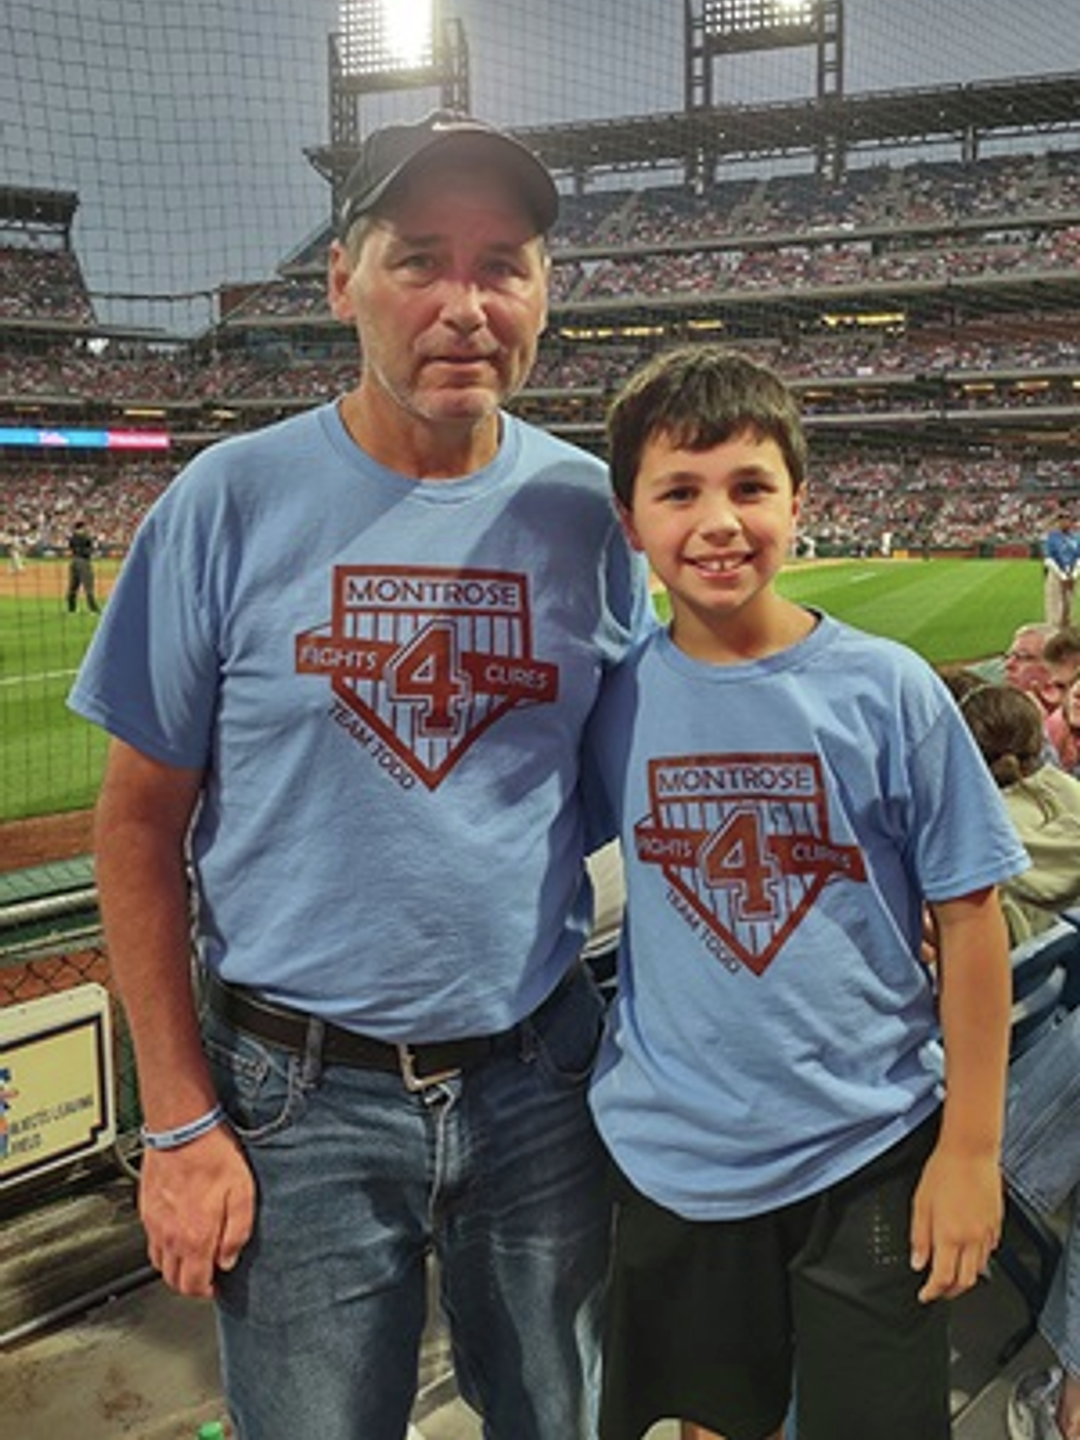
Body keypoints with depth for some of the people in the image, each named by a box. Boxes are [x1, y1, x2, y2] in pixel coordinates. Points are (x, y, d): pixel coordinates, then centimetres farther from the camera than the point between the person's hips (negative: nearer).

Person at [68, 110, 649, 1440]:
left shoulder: (584, 511, -2)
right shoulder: (231, 503, -9)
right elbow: (142, 819, -5)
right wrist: (179, 1121, -8)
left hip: (539, 1081, 3)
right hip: (301, 1098, -2)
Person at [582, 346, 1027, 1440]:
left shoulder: (885, 689, -11)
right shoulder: (615, 697, -6)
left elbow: (970, 917, -6)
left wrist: (971, 1146, -6)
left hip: (865, 1156, -1)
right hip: (670, 1156, 2)